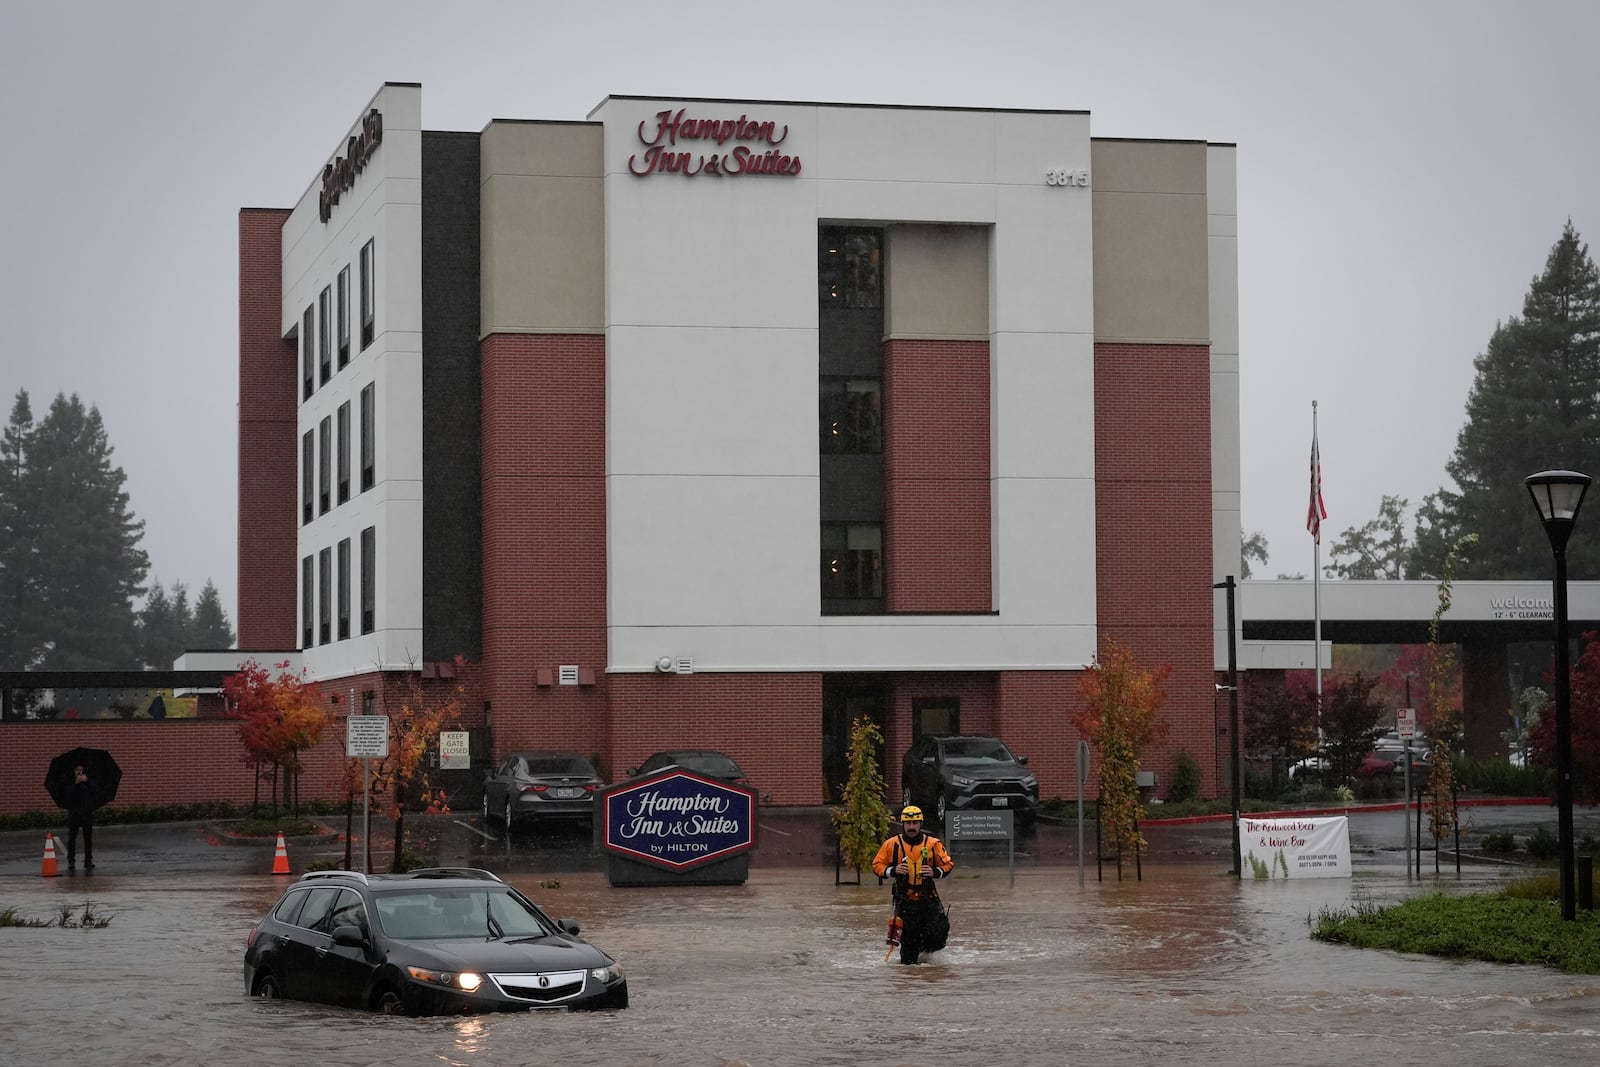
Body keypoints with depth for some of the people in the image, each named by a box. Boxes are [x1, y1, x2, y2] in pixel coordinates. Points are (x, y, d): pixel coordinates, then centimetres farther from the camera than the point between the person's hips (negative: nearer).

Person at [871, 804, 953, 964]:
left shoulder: (933, 844, 0)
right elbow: (876, 865, 5)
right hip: (905, 901, 0)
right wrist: (892, 870, -13)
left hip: (928, 900, 0)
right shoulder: (892, 844, -2)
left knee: (937, 937, -12)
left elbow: (948, 864, 8)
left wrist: (935, 872, -11)